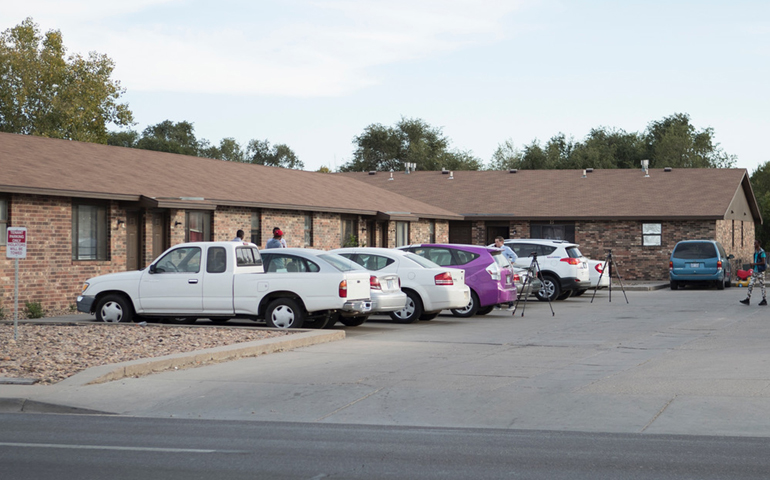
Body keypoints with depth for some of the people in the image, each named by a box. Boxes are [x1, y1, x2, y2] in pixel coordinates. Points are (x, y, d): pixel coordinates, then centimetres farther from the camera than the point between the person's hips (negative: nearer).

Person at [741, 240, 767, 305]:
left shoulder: (762, 252, -13)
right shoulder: (755, 252, 13)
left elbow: (763, 262, -19)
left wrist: (754, 264, -18)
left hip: (760, 271, -8)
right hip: (755, 271, 8)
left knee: (762, 285, -1)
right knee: (750, 284, 2)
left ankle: (764, 300, 7)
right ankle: (747, 299, 2)